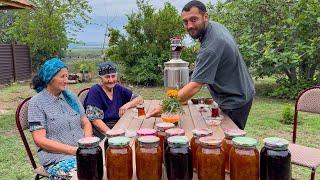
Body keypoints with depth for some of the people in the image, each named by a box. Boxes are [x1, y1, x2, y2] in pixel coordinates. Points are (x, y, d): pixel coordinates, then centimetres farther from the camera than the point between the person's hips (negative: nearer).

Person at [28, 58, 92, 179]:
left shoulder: (70, 96, 11)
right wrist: (73, 150, -15)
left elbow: (86, 123, 14)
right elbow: (40, 140, -9)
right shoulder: (36, 103, -3)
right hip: (57, 157, -5)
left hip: (83, 151, 5)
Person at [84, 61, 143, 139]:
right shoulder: (95, 91, -6)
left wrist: (128, 105, -7)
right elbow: (95, 120, -14)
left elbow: (139, 98, 14)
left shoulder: (118, 89, 10)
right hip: (101, 130, -6)